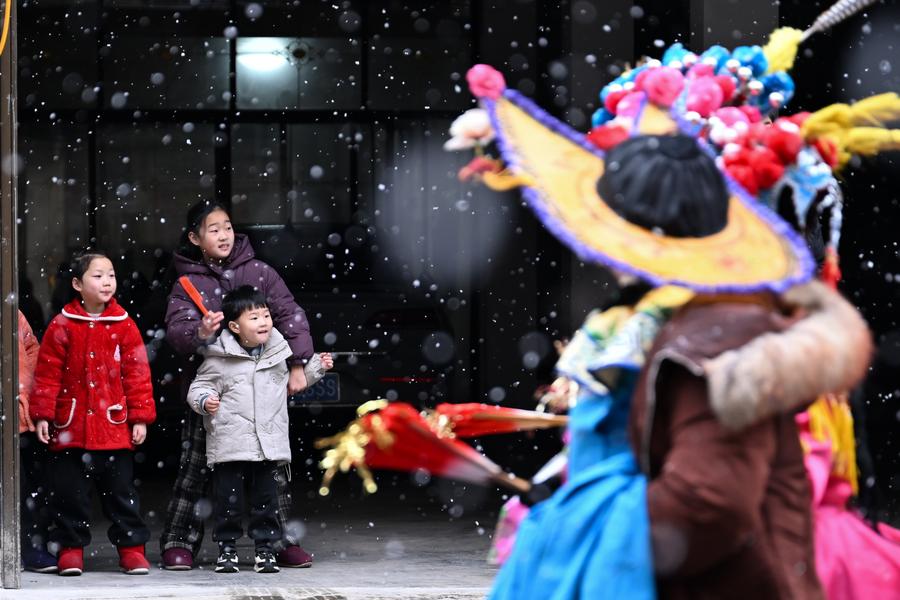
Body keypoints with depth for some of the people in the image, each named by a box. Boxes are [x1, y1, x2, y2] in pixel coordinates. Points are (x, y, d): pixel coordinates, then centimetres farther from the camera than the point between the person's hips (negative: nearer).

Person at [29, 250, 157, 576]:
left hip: (115, 427, 0)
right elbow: (47, 374, -1)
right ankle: (71, 547, 16)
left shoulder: (124, 326, 1)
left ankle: (131, 547, 14)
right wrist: (42, 415, -4)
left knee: (120, 490, 6)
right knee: (69, 491, 6)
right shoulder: (62, 326, -2)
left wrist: (140, 417, -1)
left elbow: (137, 374, 2)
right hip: (70, 428, 0)